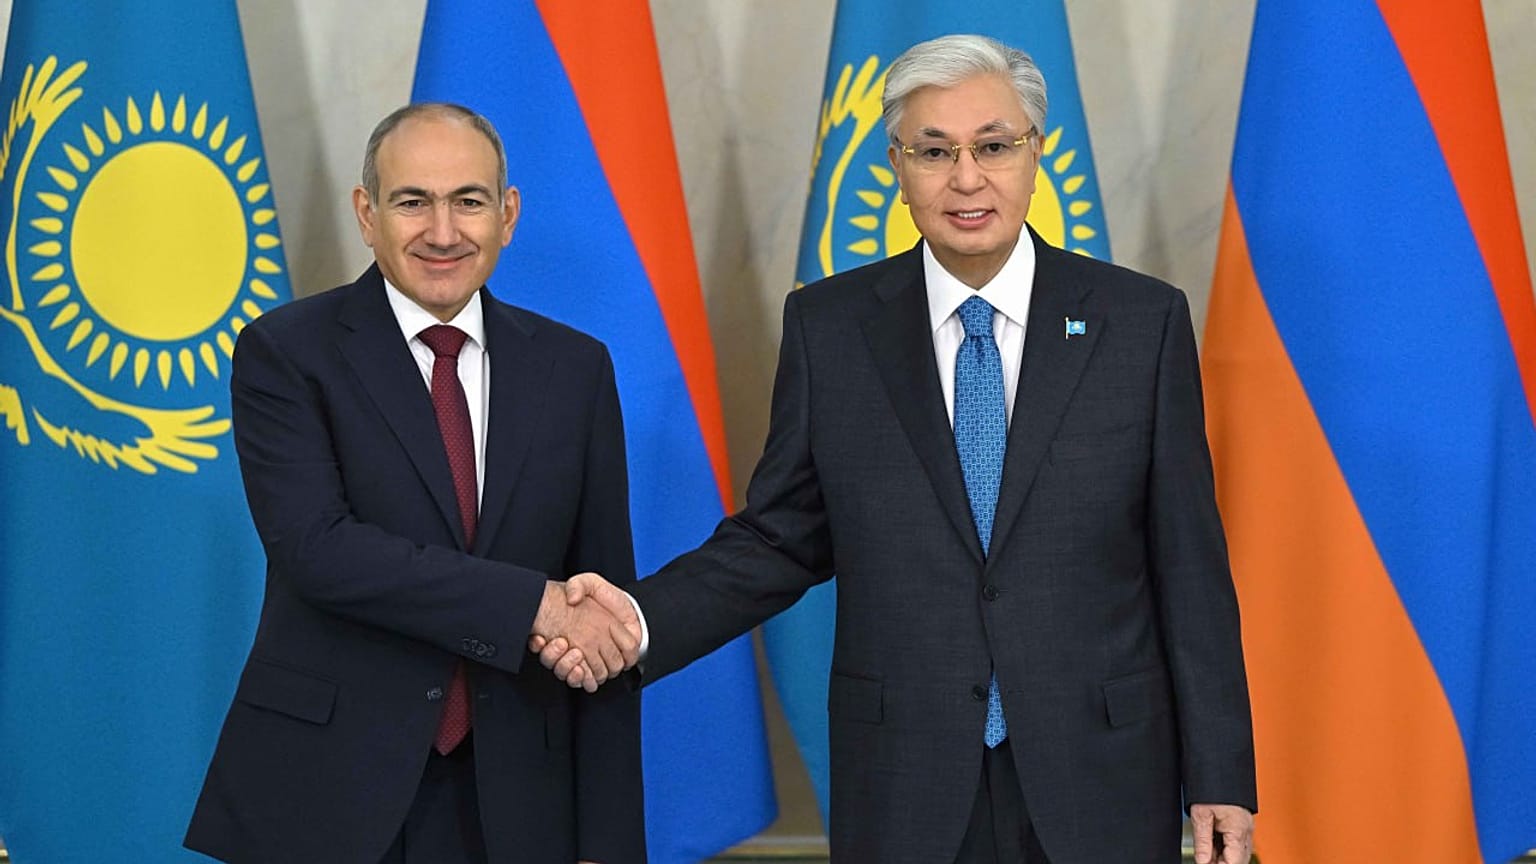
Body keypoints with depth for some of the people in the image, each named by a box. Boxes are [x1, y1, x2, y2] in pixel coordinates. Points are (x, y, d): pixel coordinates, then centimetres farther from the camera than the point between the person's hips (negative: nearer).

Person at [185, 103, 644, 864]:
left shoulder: (574, 369, 5)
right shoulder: (286, 353, -4)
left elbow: (605, 615, 4)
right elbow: (316, 547, -18)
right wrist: (532, 604, -21)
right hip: (324, 796, -3)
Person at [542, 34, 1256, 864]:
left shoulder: (1141, 321, -2)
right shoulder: (828, 325, 1)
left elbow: (1188, 563, -1)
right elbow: (779, 538, 3)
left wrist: (1219, 777, -2)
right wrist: (641, 621, -14)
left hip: (1101, 781, 0)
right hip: (903, 789, 1)